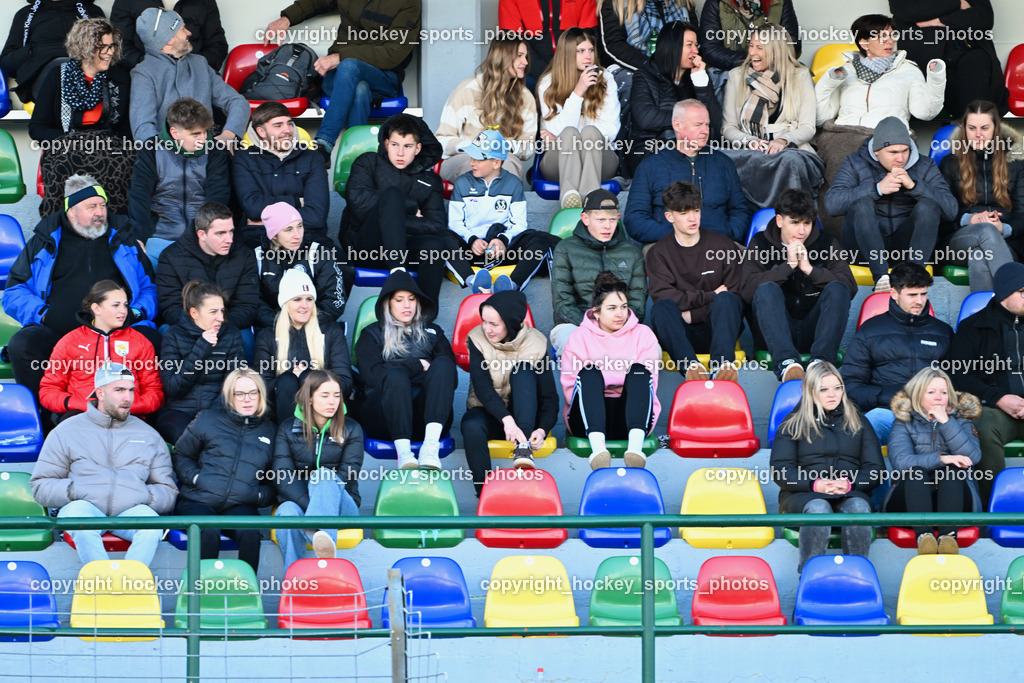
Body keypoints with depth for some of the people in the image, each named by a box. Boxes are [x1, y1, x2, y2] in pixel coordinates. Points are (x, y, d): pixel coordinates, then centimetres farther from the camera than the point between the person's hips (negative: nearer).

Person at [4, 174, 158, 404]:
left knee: (150, 342, -32)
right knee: (22, 345, -32)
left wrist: (135, 312, 0)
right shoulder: (44, 242, 19)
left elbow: (149, 287, 22)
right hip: (57, 331, 0)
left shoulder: (123, 241, 24)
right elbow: (14, 292, 15)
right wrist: (44, 313, -4)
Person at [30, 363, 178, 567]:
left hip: (130, 511, 1)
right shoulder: (67, 432, 17)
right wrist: (72, 490, -8)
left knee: (150, 520, -34)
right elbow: (40, 486, 11)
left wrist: (148, 496, -3)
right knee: (78, 511, -38)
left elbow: (168, 492, 20)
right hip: (85, 506, -1)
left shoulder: (149, 435, 22)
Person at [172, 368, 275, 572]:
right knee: (208, 533, -36)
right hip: (198, 501, -1)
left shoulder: (269, 431, 17)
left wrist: (259, 495, 2)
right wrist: (196, 477, -3)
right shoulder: (208, 420, 11)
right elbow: (180, 455, 16)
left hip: (239, 506, 1)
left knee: (250, 533, -35)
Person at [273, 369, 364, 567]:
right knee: (287, 513, -36)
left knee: (325, 475, -34)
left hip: (341, 507, 0)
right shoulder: (288, 428, 7)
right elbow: (282, 477, -4)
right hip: (297, 501, 0)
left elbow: (347, 477, -2)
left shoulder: (351, 430, 8)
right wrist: (310, 505, -21)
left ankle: (317, 532, -64)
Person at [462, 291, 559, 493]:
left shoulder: (535, 343, -9)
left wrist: (543, 429, -32)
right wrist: (506, 420, -39)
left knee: (523, 369, -28)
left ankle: (523, 448, -41)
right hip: (488, 412, 0)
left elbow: (549, 396, -12)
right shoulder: (477, 339, -9)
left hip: (524, 415, 0)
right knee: (471, 426, -36)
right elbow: (482, 388, -21)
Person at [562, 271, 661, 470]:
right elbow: (569, 384, 2)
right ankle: (597, 445, -51)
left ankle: (635, 445, -49)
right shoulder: (580, 336, 11)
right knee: (590, 372, -28)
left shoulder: (643, 334, 14)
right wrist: (590, 399, -14)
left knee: (639, 371, -26)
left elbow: (649, 382, 3)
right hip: (587, 420, -1)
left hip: (629, 417, 1)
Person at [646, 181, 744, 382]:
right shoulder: (658, 253, 11)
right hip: (680, 334, 0)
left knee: (726, 300, -30)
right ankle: (690, 365, -55)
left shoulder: (722, 245, 11)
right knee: (662, 307, -31)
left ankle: (723, 363, -55)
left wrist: (693, 315, -7)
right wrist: (710, 296, -7)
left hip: (715, 328, 0)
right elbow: (663, 296, -6)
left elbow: (736, 297, 4)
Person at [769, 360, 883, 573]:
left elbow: (875, 468, 13)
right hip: (803, 494, -1)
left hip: (851, 493, 2)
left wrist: (851, 483, -9)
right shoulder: (793, 425, 13)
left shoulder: (858, 422, 20)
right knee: (818, 508, -38)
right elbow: (780, 470, 3)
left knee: (859, 507, -35)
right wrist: (814, 484, -14)